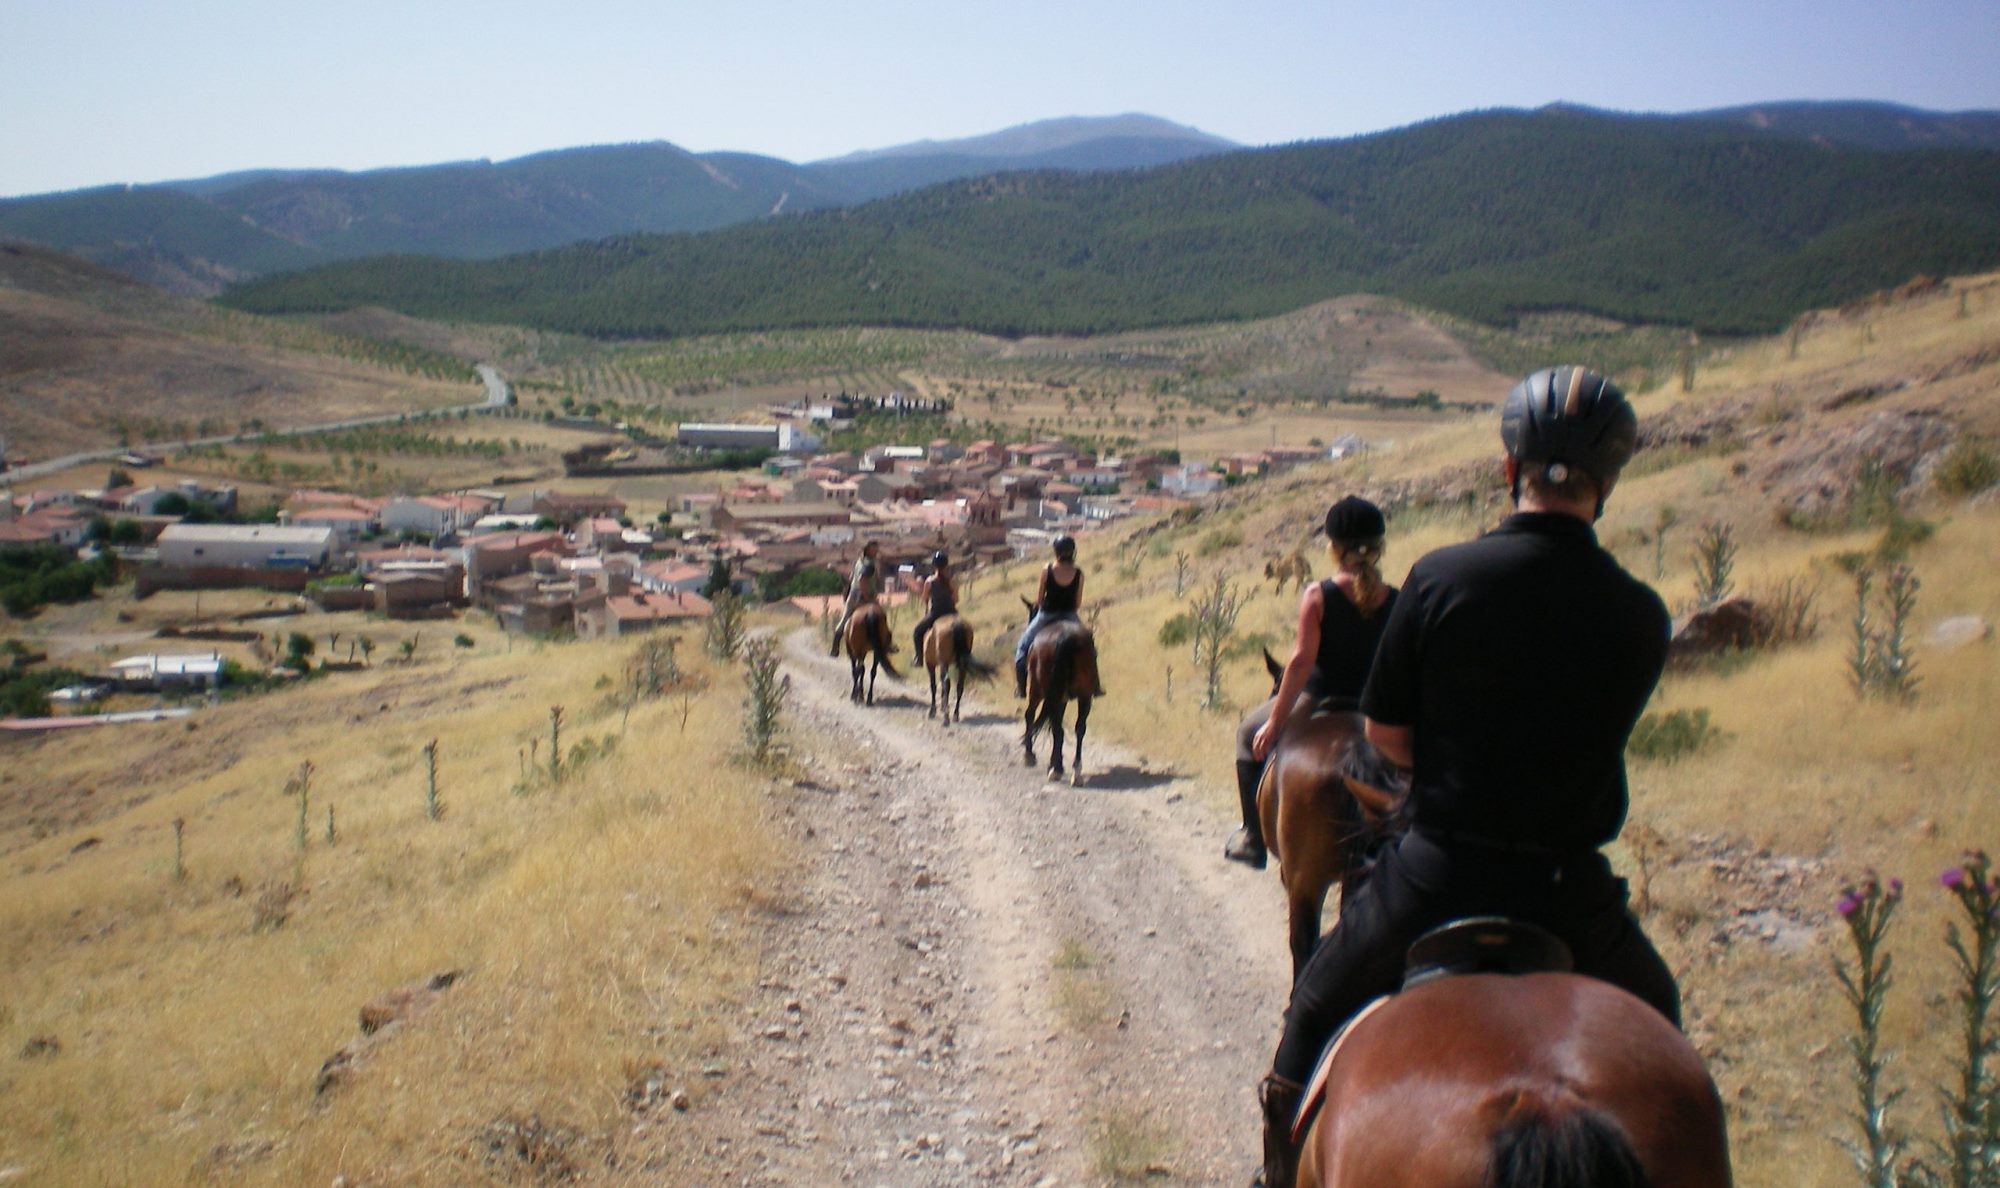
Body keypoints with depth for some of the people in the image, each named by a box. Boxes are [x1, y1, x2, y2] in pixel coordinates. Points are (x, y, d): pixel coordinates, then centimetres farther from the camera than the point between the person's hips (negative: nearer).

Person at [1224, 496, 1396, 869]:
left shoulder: (1317, 597, -14)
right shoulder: (1397, 602, -5)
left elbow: (1302, 660, -17)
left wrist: (1275, 722, -11)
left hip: (1318, 703, -4)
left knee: (1250, 733, 23)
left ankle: (1253, 839, 24)